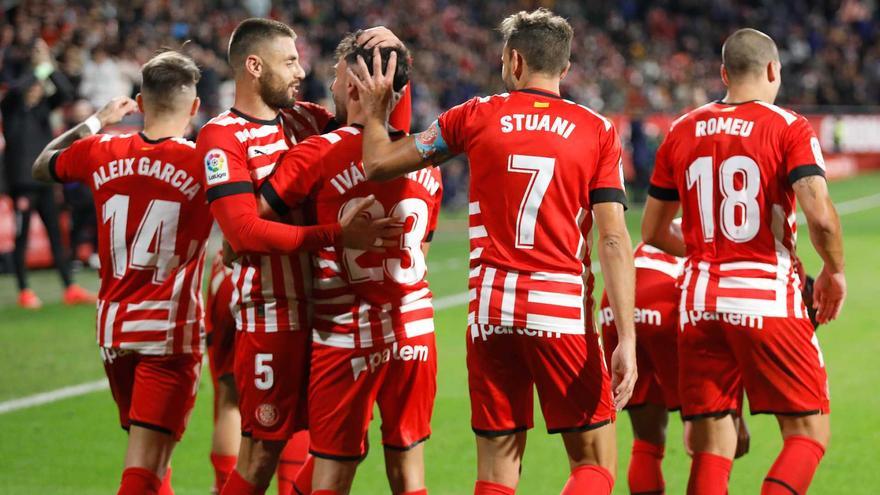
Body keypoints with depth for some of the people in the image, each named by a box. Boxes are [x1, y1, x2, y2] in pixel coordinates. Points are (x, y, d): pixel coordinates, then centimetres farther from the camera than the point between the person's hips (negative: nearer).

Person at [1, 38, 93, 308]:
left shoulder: (43, 105, 10)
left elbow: (66, 93, -3)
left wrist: (50, 67, -12)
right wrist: (38, 67, -20)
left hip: (44, 179, 5)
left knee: (56, 234, 6)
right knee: (22, 237, 0)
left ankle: (70, 288, 7)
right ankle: (24, 292, 7)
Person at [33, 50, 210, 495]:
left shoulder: (100, 152, 1)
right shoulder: (201, 163, -12)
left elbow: (42, 167, 22)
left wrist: (96, 121, 32)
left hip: (113, 326, 5)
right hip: (171, 332, -5)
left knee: (150, 454, 21)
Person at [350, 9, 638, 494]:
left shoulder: (475, 117, 4)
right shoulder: (597, 131, 2)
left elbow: (378, 163, 12)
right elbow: (613, 239, -6)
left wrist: (375, 111, 31)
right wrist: (626, 340, -8)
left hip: (491, 308, 2)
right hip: (563, 310, -2)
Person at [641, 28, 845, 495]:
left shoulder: (681, 132, 10)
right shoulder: (788, 129, -4)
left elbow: (652, 232, 16)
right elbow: (820, 215, -17)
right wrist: (834, 270, 1)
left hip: (700, 301, 4)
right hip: (768, 300, -4)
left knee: (711, 449, 6)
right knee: (808, 434, 4)